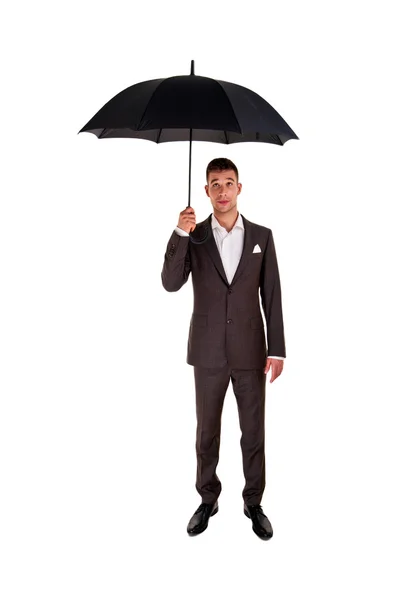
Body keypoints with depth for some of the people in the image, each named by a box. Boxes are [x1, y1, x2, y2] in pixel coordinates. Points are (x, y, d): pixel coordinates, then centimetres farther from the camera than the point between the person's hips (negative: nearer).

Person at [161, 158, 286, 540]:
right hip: (208, 352, 0)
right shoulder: (193, 236, 0)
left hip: (250, 351, 0)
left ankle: (254, 503, 27)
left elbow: (272, 296, 1)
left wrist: (276, 350, -4)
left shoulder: (261, 236, 1)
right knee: (207, 431, 12)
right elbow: (171, 284, -13)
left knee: (253, 432, 9)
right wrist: (180, 234, -24)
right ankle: (208, 500, 29)